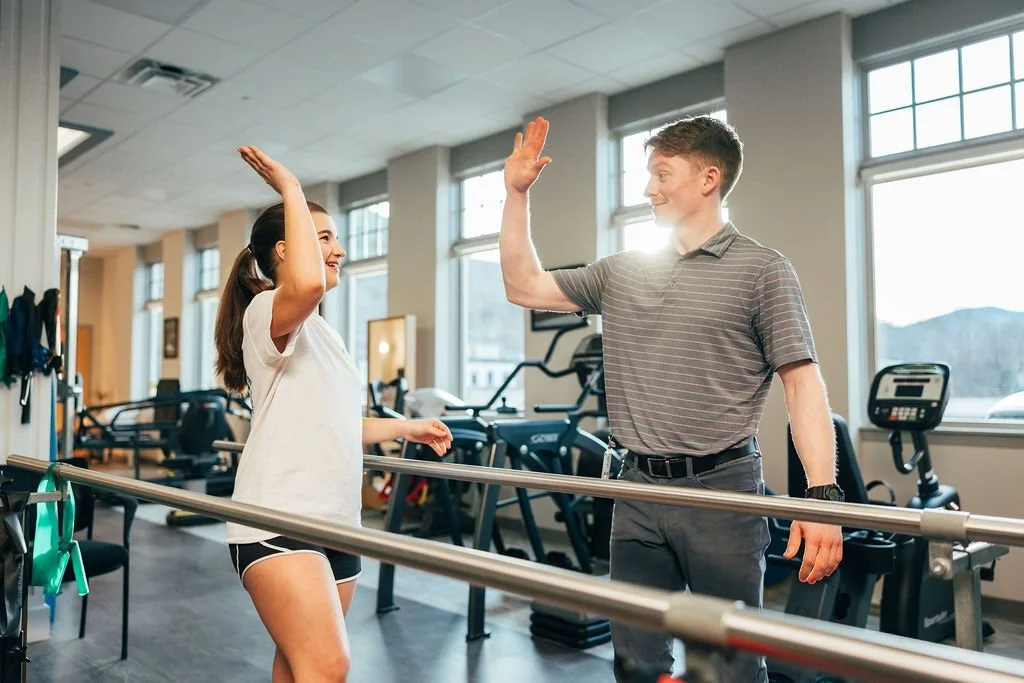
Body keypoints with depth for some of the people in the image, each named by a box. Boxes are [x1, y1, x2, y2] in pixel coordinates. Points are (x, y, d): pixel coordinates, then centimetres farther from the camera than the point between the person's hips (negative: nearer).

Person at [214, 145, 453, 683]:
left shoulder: (326, 335, 21)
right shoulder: (268, 309, -6)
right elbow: (308, 284, -32)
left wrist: (408, 427, 32)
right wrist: (291, 190, -19)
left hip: (337, 523, 9)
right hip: (278, 521, -9)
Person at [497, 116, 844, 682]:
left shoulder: (762, 270, -3)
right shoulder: (622, 272, 11)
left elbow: (802, 382, -8)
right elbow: (524, 286, 14)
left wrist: (822, 495, -18)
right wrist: (516, 192, 11)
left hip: (720, 488, -4)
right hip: (639, 489, 5)